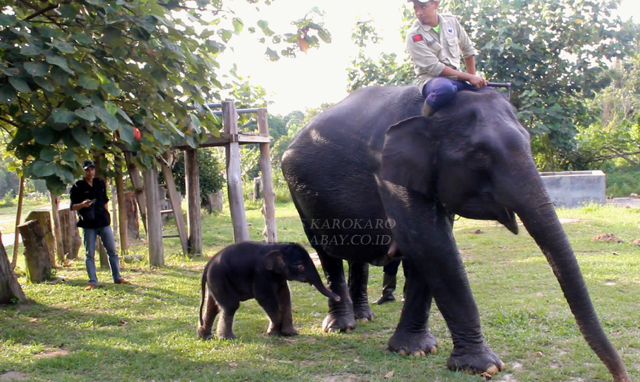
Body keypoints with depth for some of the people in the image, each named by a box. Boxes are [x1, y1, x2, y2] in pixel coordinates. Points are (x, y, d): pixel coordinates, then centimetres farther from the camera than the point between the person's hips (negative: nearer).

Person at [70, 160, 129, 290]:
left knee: (112, 251, 6)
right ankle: (92, 281, 7)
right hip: (88, 225, -4)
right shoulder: (77, 187, -3)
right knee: (90, 254, 1)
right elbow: (73, 207, -4)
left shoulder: (100, 183, 10)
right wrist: (82, 205, -23)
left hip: (103, 222, 4)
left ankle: (117, 277, 15)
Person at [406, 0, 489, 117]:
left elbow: (468, 50, 17)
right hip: (431, 79, -5)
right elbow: (434, 67, -15)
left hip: (457, 80, 6)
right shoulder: (414, 35, -10)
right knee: (445, 88, -40)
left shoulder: (451, 22, 6)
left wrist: (473, 77, 8)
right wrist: (468, 77, -17)